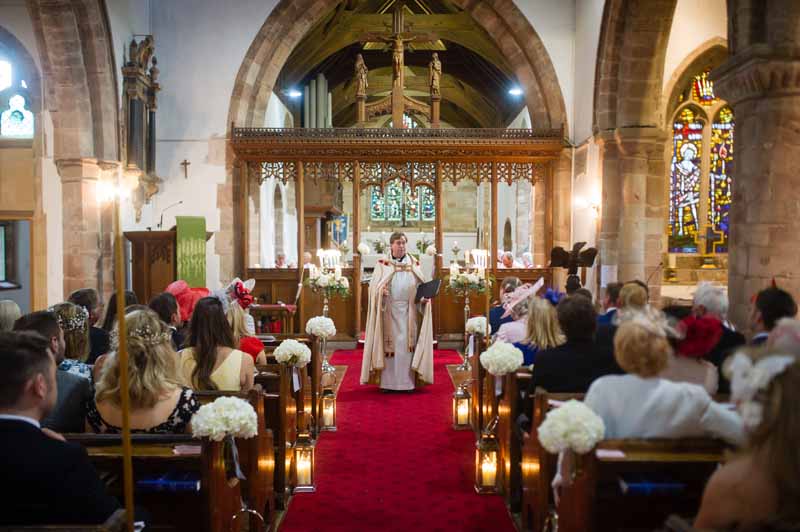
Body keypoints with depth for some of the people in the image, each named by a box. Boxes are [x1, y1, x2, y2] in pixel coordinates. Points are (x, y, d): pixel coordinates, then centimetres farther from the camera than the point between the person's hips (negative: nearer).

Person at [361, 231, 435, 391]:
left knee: (406, 344, 0)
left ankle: (406, 382, 6)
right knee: (388, 345, -1)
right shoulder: (382, 264, 6)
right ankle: (387, 382, 5)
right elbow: (374, 286, -1)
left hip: (407, 312, 1)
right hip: (388, 311, -1)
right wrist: (380, 291, -22)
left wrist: (424, 297, -13)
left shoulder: (413, 264, 11)